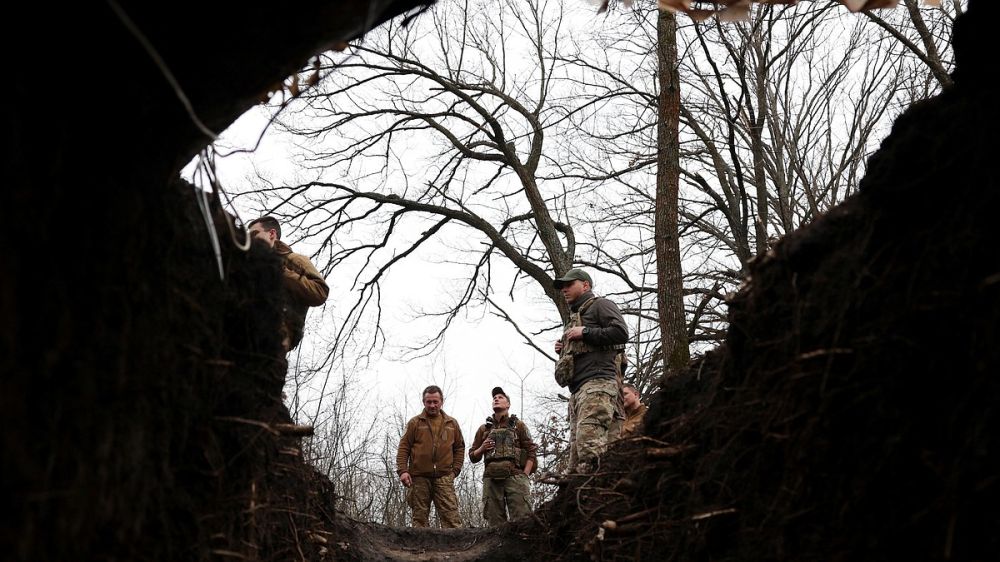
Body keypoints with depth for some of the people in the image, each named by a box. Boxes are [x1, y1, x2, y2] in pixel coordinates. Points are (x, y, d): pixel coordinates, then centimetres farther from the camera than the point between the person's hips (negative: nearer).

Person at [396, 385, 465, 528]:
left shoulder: (452, 423, 14)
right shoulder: (414, 423, 7)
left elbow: (459, 448, 18)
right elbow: (403, 448, 4)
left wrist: (455, 470, 5)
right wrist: (402, 471, -9)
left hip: (444, 477, 1)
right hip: (419, 477, -1)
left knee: (451, 515, -9)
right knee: (419, 517, 2)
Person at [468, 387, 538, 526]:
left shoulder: (518, 425, 15)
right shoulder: (484, 429, 22)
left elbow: (531, 452, 8)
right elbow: (473, 456, 23)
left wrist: (524, 475, -4)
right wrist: (482, 448, 1)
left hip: (515, 477, -3)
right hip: (491, 479, 3)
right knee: (495, 524, -1)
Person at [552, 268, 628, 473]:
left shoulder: (600, 305, 7)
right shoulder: (574, 317, 33)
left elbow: (621, 332, -10)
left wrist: (585, 332, -7)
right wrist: (563, 351, 16)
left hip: (598, 381, -10)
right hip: (578, 390, 10)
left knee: (589, 441, -26)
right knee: (576, 446, 1)